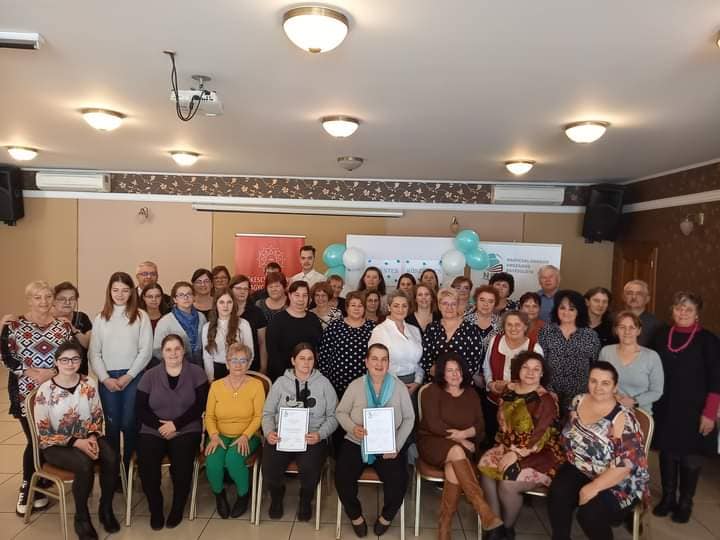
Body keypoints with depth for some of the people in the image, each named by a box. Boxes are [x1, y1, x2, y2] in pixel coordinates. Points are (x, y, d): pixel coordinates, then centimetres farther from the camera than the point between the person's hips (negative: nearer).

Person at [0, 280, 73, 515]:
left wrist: (54, 372, -13)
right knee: (35, 440, -1)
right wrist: (29, 371, -15)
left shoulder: (64, 326, 4)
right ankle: (27, 488, 17)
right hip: (26, 394, -2)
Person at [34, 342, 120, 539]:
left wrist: (93, 437, -13)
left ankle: (106, 508, 0)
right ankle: (82, 517, -7)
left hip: (87, 438, 4)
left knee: (112, 459, -25)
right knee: (85, 465, -32)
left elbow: (98, 416, 7)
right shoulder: (46, 390, -12)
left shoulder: (89, 384, -1)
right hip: (56, 445, -3)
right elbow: (43, 433, -11)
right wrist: (76, 443, -20)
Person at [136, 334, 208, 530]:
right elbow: (140, 409, 3)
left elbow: (200, 405, -5)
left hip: (186, 430, -1)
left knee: (182, 464, -28)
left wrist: (175, 424, -14)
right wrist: (160, 425, -12)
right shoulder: (150, 376, 7)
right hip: (153, 431, 2)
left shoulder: (196, 373, 2)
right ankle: (155, 509, 1)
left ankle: (178, 508, 0)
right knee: (145, 464, -26)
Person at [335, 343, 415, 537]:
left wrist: (397, 445, -11)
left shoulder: (399, 387, 0)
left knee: (398, 481, -23)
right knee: (342, 478, -22)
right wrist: (353, 428, -16)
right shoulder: (355, 385, 0)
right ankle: (355, 516, 10)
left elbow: (409, 418, 2)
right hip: (356, 443, 1)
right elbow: (340, 412, 5)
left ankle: (386, 516, 11)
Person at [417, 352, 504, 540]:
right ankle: (489, 518, -39)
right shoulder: (432, 391, -2)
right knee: (456, 451, -36)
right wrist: (461, 441, -14)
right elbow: (433, 425, -13)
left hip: (464, 446, 3)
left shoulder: (471, 394, 12)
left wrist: (465, 434, -17)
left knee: (454, 469, -32)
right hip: (433, 442, -3)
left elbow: (480, 426, 5)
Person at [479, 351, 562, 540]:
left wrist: (516, 453, -23)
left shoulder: (546, 400, -13)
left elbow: (538, 438, -18)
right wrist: (505, 446, -5)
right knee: (485, 467, -21)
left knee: (507, 484, -24)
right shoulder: (509, 389, 3)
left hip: (539, 454, -5)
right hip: (509, 446, 5)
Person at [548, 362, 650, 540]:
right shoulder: (579, 401, -1)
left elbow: (627, 463, -24)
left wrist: (595, 487, -26)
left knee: (590, 513, -27)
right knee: (557, 493, -23)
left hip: (618, 482, -5)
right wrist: (572, 455, 3)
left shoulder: (623, 418, -20)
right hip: (579, 469, 5)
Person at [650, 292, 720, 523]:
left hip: (693, 409, -2)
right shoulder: (660, 335, 2)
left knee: (690, 457, 9)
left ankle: (685, 503, 26)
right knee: (667, 453, 11)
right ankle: (668, 498, 28)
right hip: (665, 408, 3)